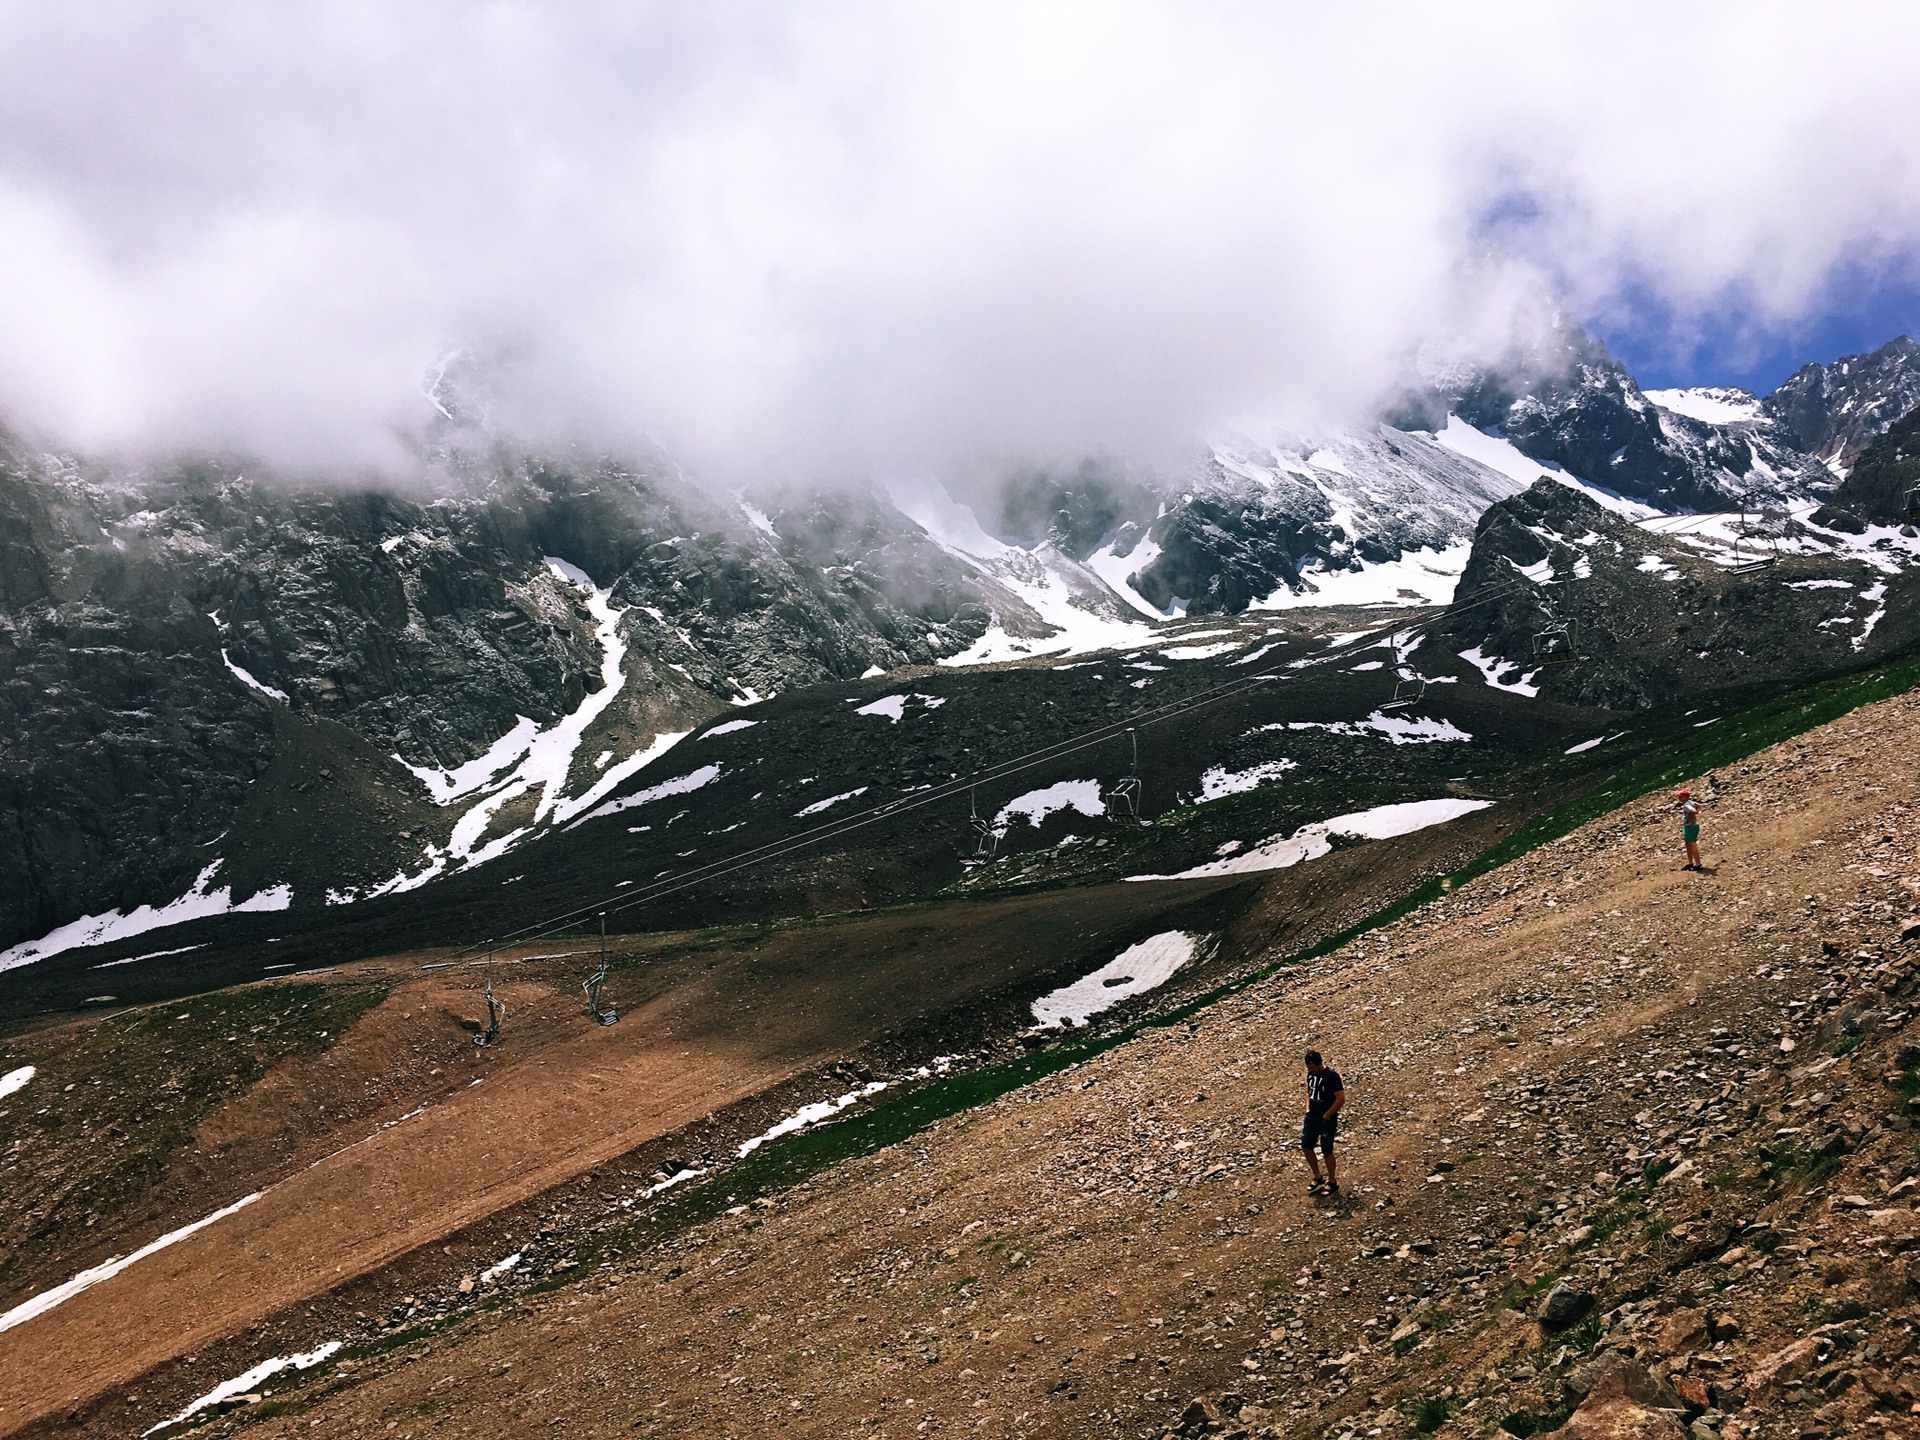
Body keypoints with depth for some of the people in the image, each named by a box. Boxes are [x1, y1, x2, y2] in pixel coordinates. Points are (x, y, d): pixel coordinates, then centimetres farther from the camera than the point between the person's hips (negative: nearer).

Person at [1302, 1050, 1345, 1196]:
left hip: (1327, 1119, -7)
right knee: (1306, 1147, 9)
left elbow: (1341, 1099, -20)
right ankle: (1317, 1178, 27)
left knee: (1327, 1151, 2)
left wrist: (1326, 1115, -15)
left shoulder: (1331, 1076, -20)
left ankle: (1332, 1183, 20)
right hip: (1311, 1116, 7)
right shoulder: (1310, 1073, 3)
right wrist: (1308, 1108, 7)